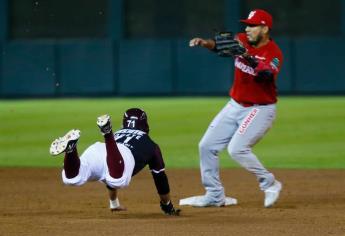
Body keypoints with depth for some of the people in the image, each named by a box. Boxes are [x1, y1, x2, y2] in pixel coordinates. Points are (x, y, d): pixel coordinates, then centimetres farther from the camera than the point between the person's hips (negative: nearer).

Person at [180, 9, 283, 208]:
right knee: (207, 146, 6)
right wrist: (204, 42, -35)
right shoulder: (242, 41, 0)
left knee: (237, 148, -24)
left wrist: (245, 55, -49)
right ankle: (215, 195, 17)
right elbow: (218, 44, -14)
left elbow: (266, 74, -37)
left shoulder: (274, 53, -18)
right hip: (235, 106, 7)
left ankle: (270, 184, -6)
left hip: (260, 109, -7)